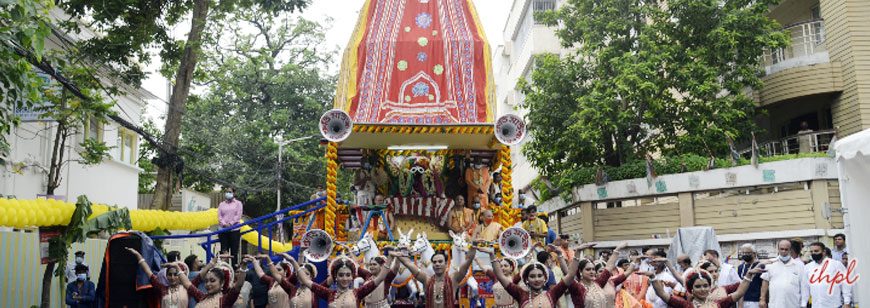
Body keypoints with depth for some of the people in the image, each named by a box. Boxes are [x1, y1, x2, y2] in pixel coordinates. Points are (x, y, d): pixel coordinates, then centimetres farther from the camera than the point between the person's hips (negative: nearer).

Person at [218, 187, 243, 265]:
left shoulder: (238, 203, 8)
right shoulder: (222, 204, 16)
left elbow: (238, 216, -2)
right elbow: (219, 216, 6)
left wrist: (230, 224, -12)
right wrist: (224, 224, -11)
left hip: (234, 230, -2)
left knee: (234, 251, -3)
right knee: (223, 251, 0)